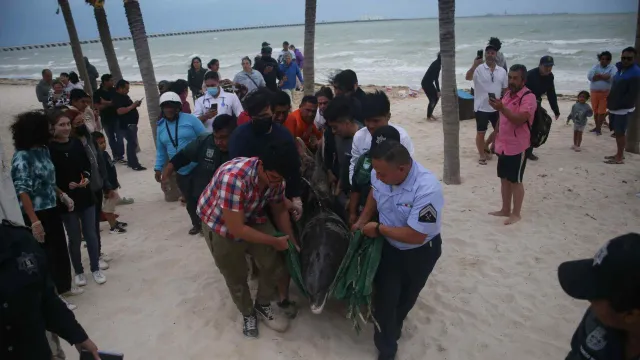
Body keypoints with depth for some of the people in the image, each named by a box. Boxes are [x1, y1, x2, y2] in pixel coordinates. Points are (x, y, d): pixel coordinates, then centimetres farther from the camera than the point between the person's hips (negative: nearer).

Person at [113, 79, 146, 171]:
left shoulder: (124, 96, 15)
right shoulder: (117, 98, -15)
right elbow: (120, 111, -28)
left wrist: (135, 105, 8)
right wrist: (133, 106, -22)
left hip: (131, 123, 10)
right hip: (127, 125, -10)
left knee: (131, 143, 16)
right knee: (132, 144, -10)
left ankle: (130, 162, 25)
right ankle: (134, 164, -8)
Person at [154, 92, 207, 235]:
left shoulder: (190, 119, -9)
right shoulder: (161, 126, 7)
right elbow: (161, 150, 15)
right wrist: (158, 168, 11)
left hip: (199, 167, -5)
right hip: (181, 171, 5)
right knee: (190, 200, 13)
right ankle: (197, 223, 31)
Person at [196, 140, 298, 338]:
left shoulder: (275, 178, -20)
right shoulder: (233, 178, -41)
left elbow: (280, 210, 0)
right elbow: (236, 229, -34)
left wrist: (291, 239, -10)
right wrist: (274, 241, -25)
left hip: (253, 219, 5)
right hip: (220, 225, -5)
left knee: (275, 266, -1)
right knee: (236, 277, 8)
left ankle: (263, 306, 26)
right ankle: (247, 314, 36)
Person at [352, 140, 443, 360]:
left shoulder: (427, 190, -40)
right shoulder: (381, 173, -23)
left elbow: (415, 235, -33)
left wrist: (378, 228, -23)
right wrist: (362, 221, -2)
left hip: (419, 252, -3)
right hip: (389, 245, 3)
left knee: (405, 296, 22)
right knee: (384, 296, 5)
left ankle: (392, 327, 54)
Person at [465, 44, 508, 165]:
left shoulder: (502, 71, 4)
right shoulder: (479, 69, -9)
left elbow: (505, 90, 10)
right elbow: (468, 77, -30)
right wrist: (474, 65, -47)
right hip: (481, 107, -4)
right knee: (481, 132, 4)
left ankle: (485, 146, 37)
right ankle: (482, 155, 19)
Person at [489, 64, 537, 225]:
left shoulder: (529, 97, -14)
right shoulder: (507, 94, 12)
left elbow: (520, 120, -27)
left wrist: (502, 108, -36)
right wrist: (496, 139, 20)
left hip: (517, 146, -8)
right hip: (503, 145, 8)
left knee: (515, 181, 1)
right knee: (504, 179, 14)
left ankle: (516, 214, 12)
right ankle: (505, 209, 25)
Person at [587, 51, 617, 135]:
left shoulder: (612, 68, 1)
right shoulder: (595, 66, 6)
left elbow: (613, 78, -18)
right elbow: (589, 76, -11)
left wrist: (598, 76, -17)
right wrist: (605, 76, -15)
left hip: (606, 93, -3)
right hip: (594, 92, 3)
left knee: (601, 111, -4)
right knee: (596, 111, 12)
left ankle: (599, 128, 5)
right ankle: (597, 126, 25)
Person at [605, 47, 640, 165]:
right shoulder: (620, 69, 11)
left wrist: (618, 105, -20)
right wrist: (611, 102, 8)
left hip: (623, 109, -9)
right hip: (615, 107, 9)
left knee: (620, 133, -3)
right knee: (617, 132, 15)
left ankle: (620, 157, 5)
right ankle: (619, 154, 25)